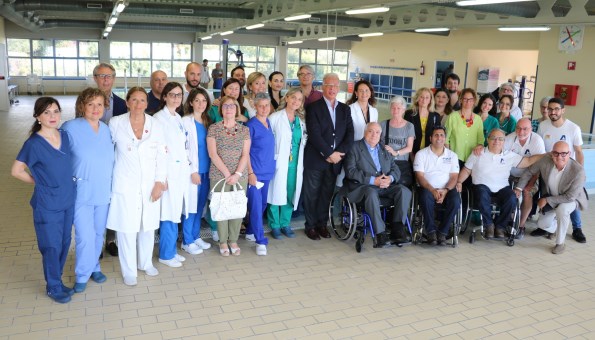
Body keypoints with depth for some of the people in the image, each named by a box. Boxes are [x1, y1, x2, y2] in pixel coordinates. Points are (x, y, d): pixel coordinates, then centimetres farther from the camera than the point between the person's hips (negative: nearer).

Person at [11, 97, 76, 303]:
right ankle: (53, 287, 25)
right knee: (51, 246, 6)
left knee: (64, 243, 16)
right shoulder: (33, 144, -16)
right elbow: (16, 171, -8)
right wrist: (39, 182, -1)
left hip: (68, 200, 5)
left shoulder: (65, 136, 0)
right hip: (47, 205, -5)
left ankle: (57, 281, 34)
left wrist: (66, 184, 6)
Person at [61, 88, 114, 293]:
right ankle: (82, 274, 18)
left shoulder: (107, 130, 4)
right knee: (85, 236, -4)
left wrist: (111, 183, 11)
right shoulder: (70, 128, -11)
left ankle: (94, 267, 36)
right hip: (81, 192, -4)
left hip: (104, 191, 4)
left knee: (98, 233, 16)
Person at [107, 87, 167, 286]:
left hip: (150, 184, 2)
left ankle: (146, 263, 32)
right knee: (127, 228, 1)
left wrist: (159, 182, -3)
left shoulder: (155, 125, 0)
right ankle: (129, 271, 17)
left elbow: (162, 156, 1)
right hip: (125, 185, -2)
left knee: (148, 225, 11)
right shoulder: (116, 123, -4)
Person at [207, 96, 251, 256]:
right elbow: (213, 154, -6)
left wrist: (237, 174, -10)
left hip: (240, 176, 2)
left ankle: (233, 240, 18)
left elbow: (245, 154, 2)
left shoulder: (244, 130, 7)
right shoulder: (213, 128, 1)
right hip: (219, 175, -2)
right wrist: (227, 173, -11)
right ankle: (223, 242, 15)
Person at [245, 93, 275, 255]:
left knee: (262, 204, 14)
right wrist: (250, 173, -15)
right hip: (255, 171, -7)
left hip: (267, 171, 7)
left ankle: (250, 231, 29)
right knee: (256, 205, -6)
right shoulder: (251, 125, -10)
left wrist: (270, 168, 13)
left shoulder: (269, 123, 9)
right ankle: (261, 241, -2)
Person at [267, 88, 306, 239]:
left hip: (295, 164, 5)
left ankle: (285, 224, 22)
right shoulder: (275, 117, -4)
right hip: (278, 162, -4)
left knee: (290, 195, 9)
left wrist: (300, 160, 8)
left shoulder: (301, 120, 11)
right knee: (276, 194, 1)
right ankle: (275, 225, 14)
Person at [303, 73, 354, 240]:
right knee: (311, 194, 4)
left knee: (327, 194, 10)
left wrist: (339, 153, -9)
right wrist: (329, 153, -15)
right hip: (315, 159, -4)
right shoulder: (313, 107, -3)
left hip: (335, 159, 4)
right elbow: (314, 134, -12)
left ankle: (322, 224, 24)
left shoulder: (345, 109, 12)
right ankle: (310, 226, 17)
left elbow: (350, 134, 5)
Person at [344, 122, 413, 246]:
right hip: (362, 186, -5)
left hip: (385, 185, 5)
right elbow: (350, 171, -9)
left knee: (404, 191, -21)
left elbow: (395, 169, 16)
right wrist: (373, 180, -18)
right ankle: (380, 233, -33)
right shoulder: (354, 148, 4)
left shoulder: (385, 149, 21)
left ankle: (396, 228, -18)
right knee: (371, 193, -37)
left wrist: (390, 178, -9)